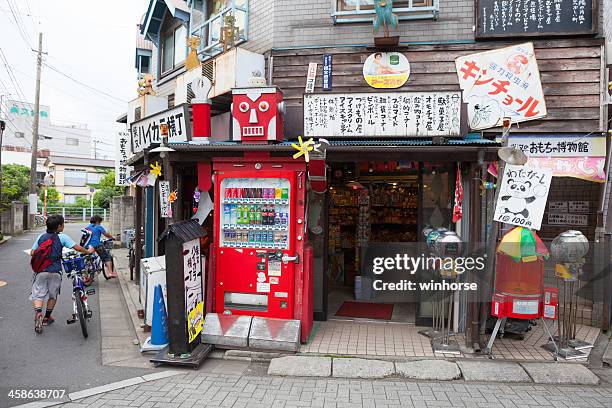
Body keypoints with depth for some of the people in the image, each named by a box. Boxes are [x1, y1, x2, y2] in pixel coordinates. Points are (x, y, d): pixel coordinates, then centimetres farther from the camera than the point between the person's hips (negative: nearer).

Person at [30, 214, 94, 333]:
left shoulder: (41, 237, 6)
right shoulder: (62, 237, -4)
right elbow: (77, 248, -6)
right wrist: (88, 251, 10)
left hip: (41, 270, 2)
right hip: (55, 271, -2)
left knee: (38, 294, 6)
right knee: (53, 295, 15)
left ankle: (38, 313, -20)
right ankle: (47, 317, 25)